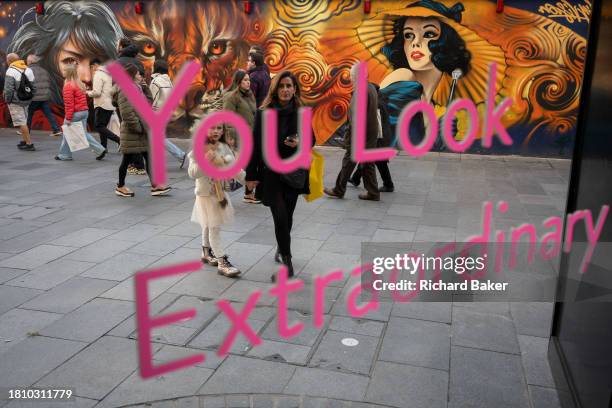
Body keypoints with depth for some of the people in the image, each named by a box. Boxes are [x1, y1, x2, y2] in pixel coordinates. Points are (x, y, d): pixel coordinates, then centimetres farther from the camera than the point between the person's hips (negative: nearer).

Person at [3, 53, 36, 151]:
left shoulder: (11, 71, -13)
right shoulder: (28, 70, 8)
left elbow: (8, 89, -18)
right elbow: (33, 87, 9)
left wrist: (7, 100, -6)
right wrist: (28, 97, 15)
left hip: (15, 101, -7)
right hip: (26, 101, 7)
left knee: (21, 122, -4)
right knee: (23, 121, 20)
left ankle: (29, 144, -7)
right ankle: (25, 140, 28)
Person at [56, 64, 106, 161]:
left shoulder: (68, 86, -14)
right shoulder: (80, 84, 12)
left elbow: (69, 103, -18)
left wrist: (68, 118, -16)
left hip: (75, 113, -8)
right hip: (85, 111, 8)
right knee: (84, 133, 13)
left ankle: (64, 155, 17)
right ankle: (100, 150, 4)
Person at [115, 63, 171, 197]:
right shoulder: (125, 93, -16)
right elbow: (127, 114, -23)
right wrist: (139, 128, -19)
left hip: (142, 132, 9)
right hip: (132, 133, -9)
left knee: (149, 158, 7)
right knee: (127, 159, 4)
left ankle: (155, 186, 10)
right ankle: (120, 187, 19)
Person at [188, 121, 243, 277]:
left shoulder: (224, 148, 2)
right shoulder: (199, 149, -15)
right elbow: (192, 173, -19)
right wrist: (204, 161, -32)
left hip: (221, 193, 6)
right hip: (206, 194, -6)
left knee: (209, 226, 22)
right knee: (214, 228, -5)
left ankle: (206, 253, 40)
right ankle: (222, 263, -3)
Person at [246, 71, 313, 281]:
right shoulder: (264, 113, -6)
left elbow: (311, 139, 9)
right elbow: (255, 144, -5)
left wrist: (300, 143, -15)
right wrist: (251, 175, -6)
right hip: (270, 173, -2)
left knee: (286, 216, 12)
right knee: (280, 217, -9)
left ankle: (282, 249, 37)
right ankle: (287, 262, 1)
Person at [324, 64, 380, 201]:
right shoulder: (371, 88, 11)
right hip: (371, 133, 9)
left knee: (349, 161, 2)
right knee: (367, 163, 13)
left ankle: (339, 190, 13)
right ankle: (373, 193, 16)